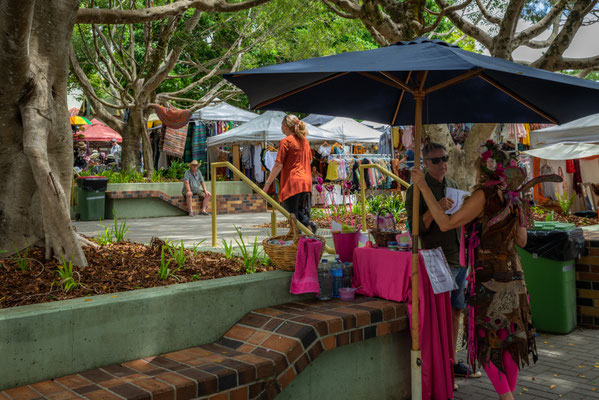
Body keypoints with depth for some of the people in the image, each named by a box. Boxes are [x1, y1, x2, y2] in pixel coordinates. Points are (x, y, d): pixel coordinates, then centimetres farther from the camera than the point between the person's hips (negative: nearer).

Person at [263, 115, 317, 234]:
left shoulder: (286, 141, -9)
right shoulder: (305, 140, 12)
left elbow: (278, 165, -12)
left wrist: (267, 183, -8)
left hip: (292, 182, -7)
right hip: (306, 182, 7)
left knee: (292, 215, 0)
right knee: (301, 211, 19)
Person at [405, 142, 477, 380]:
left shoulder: (453, 185, 14)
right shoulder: (417, 190, -8)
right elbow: (415, 228, -14)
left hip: (460, 259, 7)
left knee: (456, 311, 12)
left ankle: (452, 361, 24)